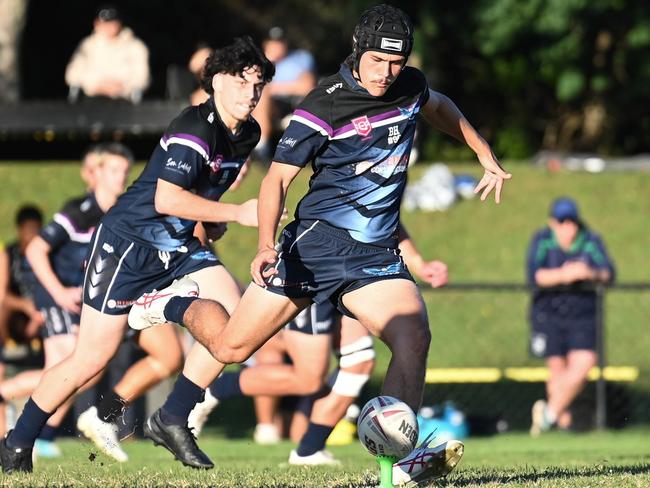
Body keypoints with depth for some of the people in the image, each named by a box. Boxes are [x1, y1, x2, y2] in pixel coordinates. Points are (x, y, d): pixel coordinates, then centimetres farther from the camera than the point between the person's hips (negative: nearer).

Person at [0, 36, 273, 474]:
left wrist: (213, 222, 16)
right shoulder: (194, 129, -23)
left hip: (179, 247, 8)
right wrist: (237, 213, -28)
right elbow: (166, 199, -32)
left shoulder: (248, 134, 5)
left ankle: (174, 421, -1)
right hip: (127, 243, -8)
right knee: (94, 356, -7)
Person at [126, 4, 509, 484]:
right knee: (230, 346, 1)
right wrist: (266, 243, -26)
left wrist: (487, 157, 32)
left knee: (414, 335, -24)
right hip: (317, 241, -4)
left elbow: (440, 107, 30)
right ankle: (177, 304, 34)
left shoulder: (410, 86, 4)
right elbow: (277, 177, -12)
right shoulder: (324, 105, -14)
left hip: (376, 253, 4)